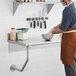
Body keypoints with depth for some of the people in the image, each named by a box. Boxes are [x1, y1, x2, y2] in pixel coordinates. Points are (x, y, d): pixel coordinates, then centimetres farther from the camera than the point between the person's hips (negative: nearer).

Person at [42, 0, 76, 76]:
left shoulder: (68, 10, -21)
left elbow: (63, 28, -21)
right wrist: (52, 29, 12)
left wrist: (52, 32, -8)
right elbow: (63, 23, 17)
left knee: (68, 61, 0)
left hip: (70, 37, -10)